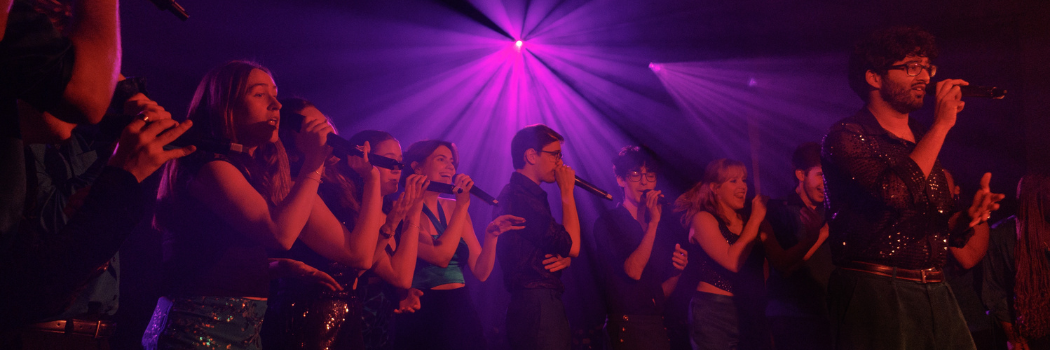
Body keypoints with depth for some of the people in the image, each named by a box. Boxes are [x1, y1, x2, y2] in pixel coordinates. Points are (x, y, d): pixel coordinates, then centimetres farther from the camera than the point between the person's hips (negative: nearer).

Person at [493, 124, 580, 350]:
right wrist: (567, 192, -8)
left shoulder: (529, 195, 19)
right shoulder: (519, 197, -15)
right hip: (538, 310, -10)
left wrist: (564, 259, -4)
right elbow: (572, 246, -16)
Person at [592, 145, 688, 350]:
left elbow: (661, 294, 15)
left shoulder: (664, 230, 14)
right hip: (626, 327, -6)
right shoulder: (607, 223, -4)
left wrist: (677, 270, -5)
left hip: (658, 326, 6)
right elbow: (633, 270, -17)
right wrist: (653, 222, -15)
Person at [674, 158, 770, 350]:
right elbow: (732, 261, -18)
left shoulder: (748, 219, 11)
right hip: (713, 313, -5)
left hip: (751, 312, 5)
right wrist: (756, 219, -11)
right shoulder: (703, 218, -4)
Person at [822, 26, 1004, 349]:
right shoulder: (845, 136, -6)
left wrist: (970, 217, -3)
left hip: (936, 296, 7)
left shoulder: (924, 141, 17)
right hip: (876, 294, -7)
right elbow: (897, 192, -23)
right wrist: (942, 124, -13)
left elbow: (945, 231, 21)